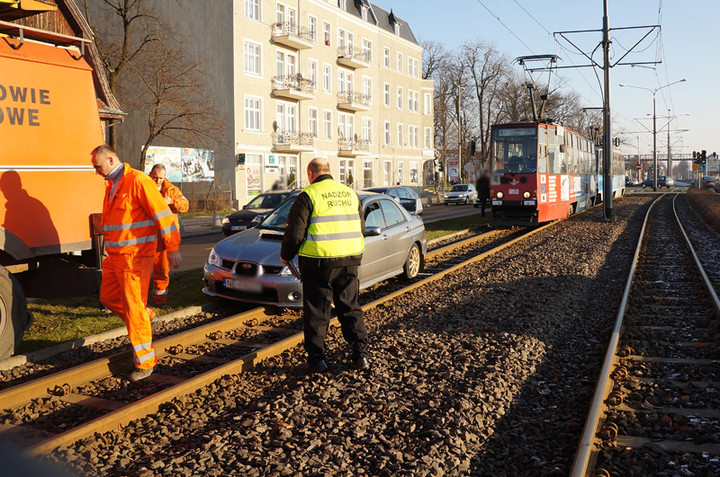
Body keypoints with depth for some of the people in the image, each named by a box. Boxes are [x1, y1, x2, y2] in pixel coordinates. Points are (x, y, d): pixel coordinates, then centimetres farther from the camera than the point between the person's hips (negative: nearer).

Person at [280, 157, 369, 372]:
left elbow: (295, 231, -9)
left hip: (319, 261, -5)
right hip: (349, 261, 5)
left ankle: (317, 359, 10)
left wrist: (285, 255, 8)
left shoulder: (309, 195, -8)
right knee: (351, 308, 14)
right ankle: (360, 355, 13)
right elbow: (360, 227, 19)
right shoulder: (351, 193, 11)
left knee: (316, 312, 5)